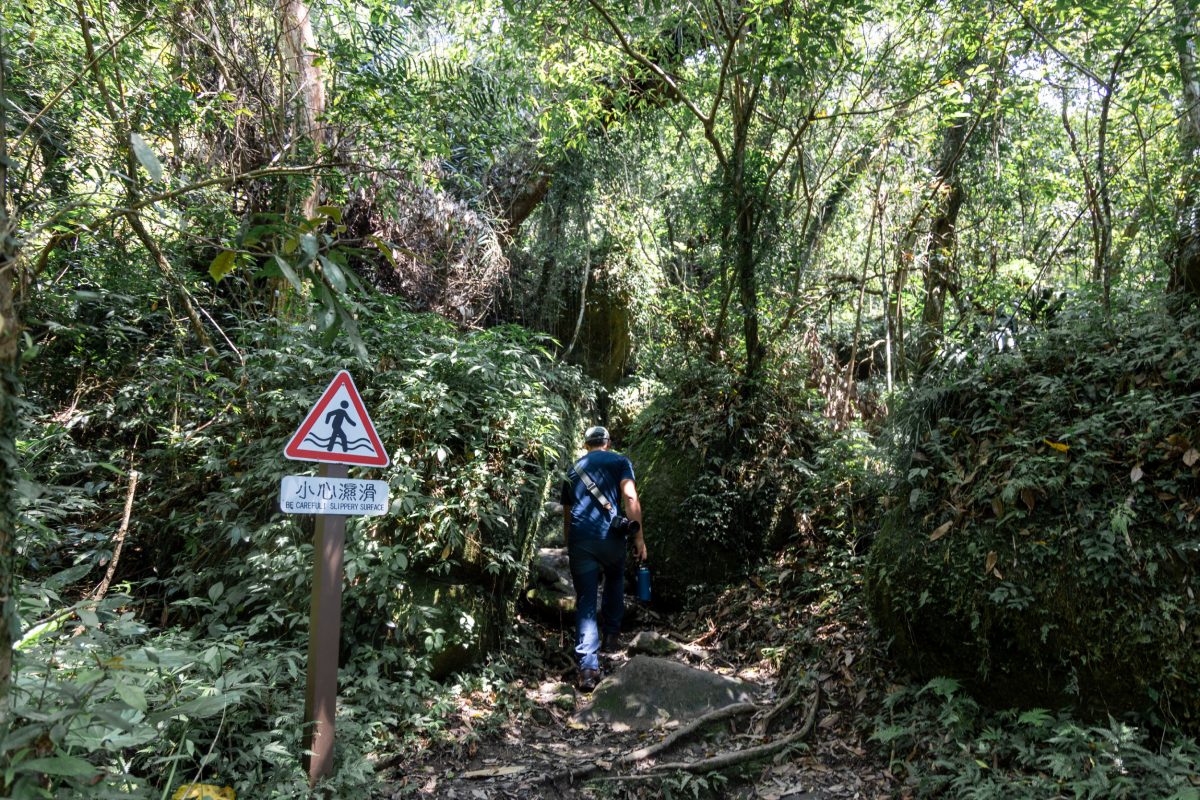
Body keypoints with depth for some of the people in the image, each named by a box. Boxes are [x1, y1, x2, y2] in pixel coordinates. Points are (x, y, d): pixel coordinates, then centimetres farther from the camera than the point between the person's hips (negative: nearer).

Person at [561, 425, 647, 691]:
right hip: (610, 536, -1)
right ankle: (611, 634, 33)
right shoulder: (620, 461, 10)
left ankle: (588, 666, -8)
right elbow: (629, 498, -5)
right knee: (615, 580, 29)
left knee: (585, 602, 2)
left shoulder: (573, 471, 22)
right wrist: (639, 537, -5)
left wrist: (570, 547, 31)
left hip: (579, 539, 2)